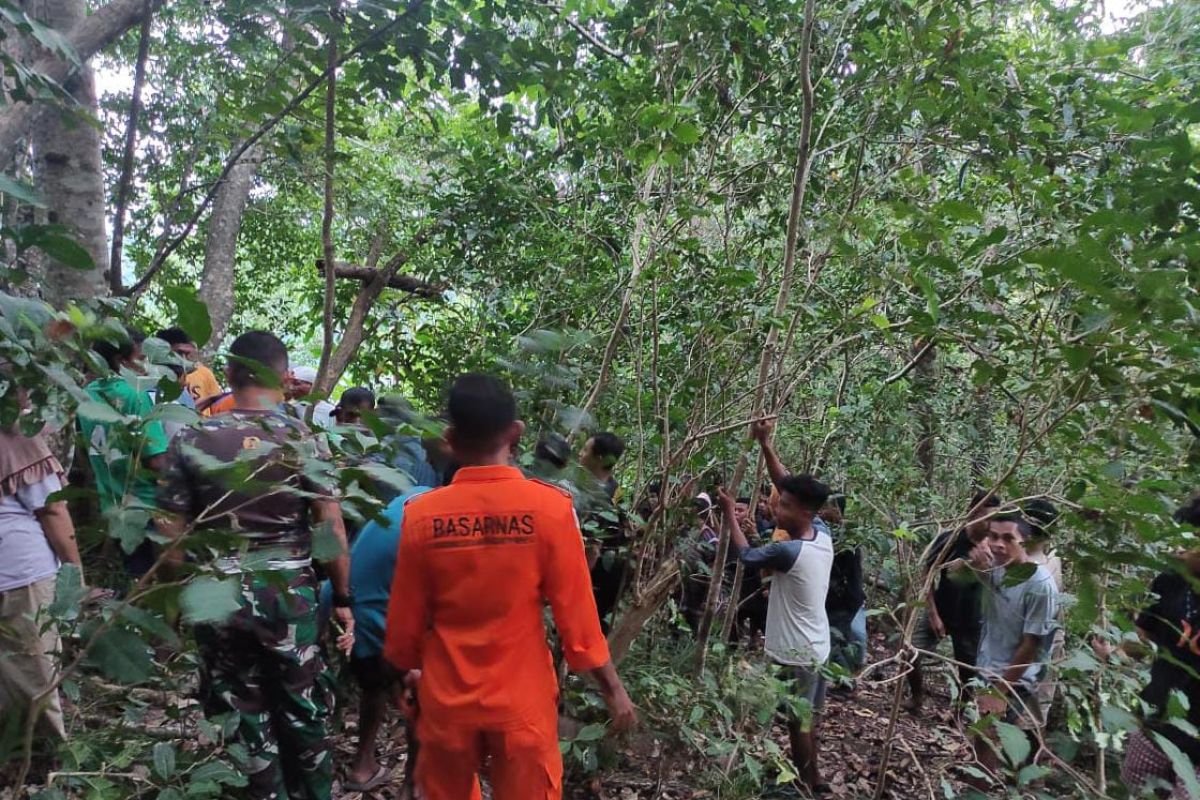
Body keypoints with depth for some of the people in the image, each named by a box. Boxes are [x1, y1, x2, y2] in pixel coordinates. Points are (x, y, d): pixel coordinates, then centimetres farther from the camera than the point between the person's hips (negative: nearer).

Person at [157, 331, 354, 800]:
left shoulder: (192, 440, -4)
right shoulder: (303, 440, -9)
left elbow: (172, 531, -1)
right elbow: (332, 529, -10)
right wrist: (343, 598, -1)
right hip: (290, 594, -1)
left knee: (243, 717, 17)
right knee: (304, 712, 17)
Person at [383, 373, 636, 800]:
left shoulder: (421, 514, -11)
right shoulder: (550, 507, -16)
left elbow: (404, 620, -2)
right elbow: (576, 612, -12)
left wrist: (408, 671, 18)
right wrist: (612, 686, 2)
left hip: (446, 700, 2)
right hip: (521, 701, -2)